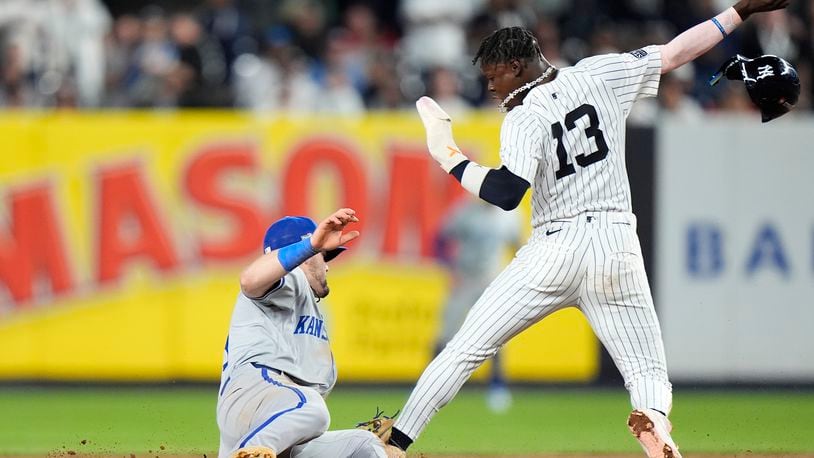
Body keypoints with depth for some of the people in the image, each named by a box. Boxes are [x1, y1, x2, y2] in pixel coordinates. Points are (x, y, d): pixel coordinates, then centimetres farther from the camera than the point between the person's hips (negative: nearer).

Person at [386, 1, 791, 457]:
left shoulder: (524, 120, -9)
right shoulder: (599, 75, 4)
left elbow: (506, 193, -21)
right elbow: (677, 52, 7)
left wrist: (450, 156, -10)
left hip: (555, 251, -3)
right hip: (616, 247, 3)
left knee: (464, 351, 6)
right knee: (650, 374, 7)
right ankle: (654, 417, -28)